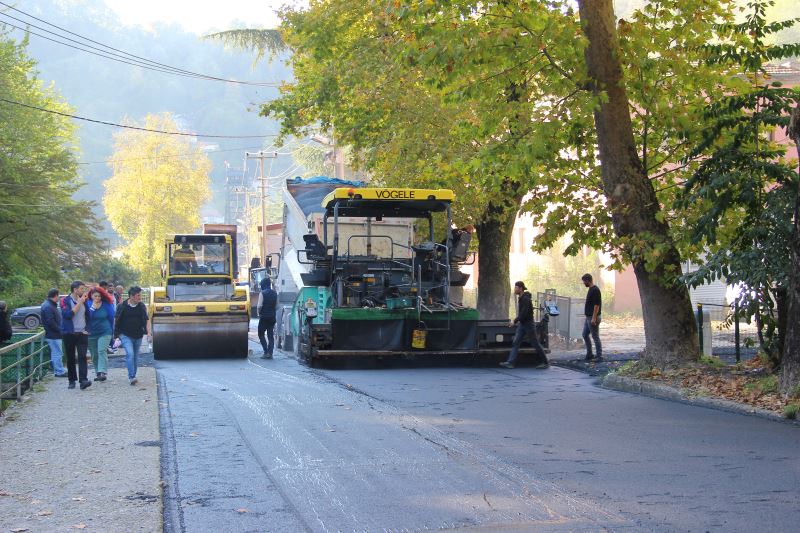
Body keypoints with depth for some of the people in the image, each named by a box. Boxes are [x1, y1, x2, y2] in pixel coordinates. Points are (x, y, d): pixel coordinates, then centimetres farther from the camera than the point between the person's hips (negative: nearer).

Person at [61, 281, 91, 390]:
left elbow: (88, 315, 18)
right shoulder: (65, 301, -5)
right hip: (69, 334, -2)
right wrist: (79, 303, -19)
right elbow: (68, 314, -20)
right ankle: (72, 380, 18)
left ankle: (83, 380, -19)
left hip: (82, 333, 2)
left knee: (82, 357, -11)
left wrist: (87, 329, 9)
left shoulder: (83, 300, 8)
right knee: (70, 358, 7)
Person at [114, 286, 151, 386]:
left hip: (138, 336, 4)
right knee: (130, 354, -18)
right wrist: (116, 334, 2)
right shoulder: (122, 306, -6)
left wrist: (149, 332, -6)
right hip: (125, 335, -4)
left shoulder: (142, 306, 3)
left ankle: (133, 376, 22)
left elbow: (146, 320, 7)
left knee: (135, 356, 10)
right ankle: (131, 377, -20)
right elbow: (116, 320, 3)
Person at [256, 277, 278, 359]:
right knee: (271, 335, 8)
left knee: (261, 334, 5)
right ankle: (270, 353, 3)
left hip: (264, 316, -5)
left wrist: (258, 313, -1)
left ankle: (266, 352, -7)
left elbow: (259, 306, -17)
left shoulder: (262, 293, -12)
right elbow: (277, 305, 10)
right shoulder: (274, 293, 7)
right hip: (272, 317, 5)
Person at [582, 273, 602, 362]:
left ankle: (599, 356, 3)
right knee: (585, 335, 14)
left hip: (593, 318, -10)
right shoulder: (591, 289, 13)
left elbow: (597, 305, -22)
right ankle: (589, 355, 20)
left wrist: (594, 318, -24)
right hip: (588, 317, 10)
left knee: (595, 337, -4)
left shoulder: (595, 290, -18)